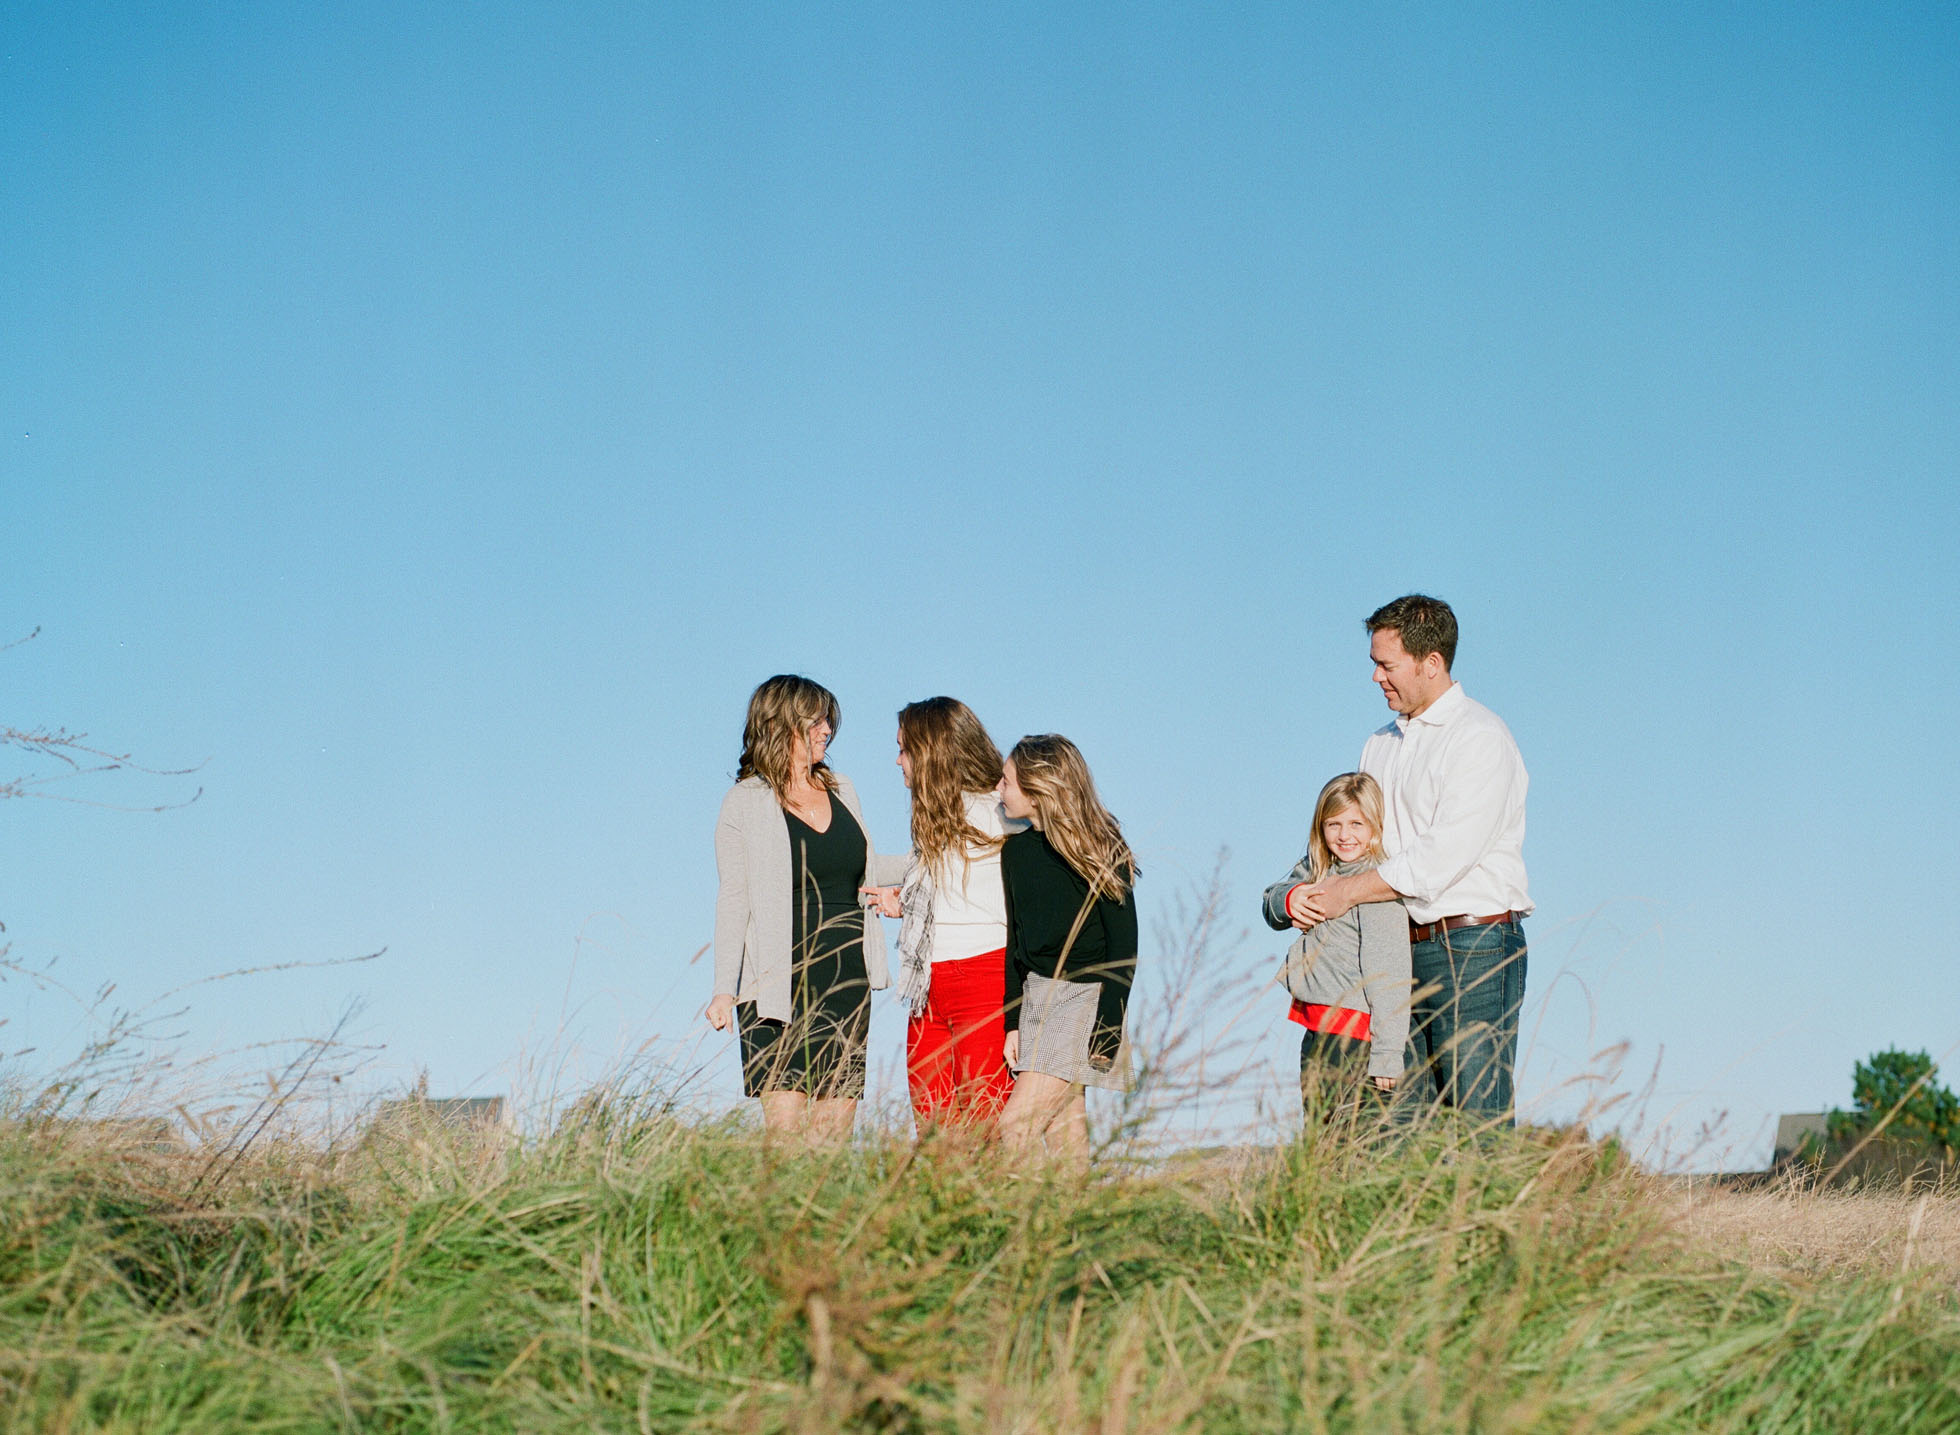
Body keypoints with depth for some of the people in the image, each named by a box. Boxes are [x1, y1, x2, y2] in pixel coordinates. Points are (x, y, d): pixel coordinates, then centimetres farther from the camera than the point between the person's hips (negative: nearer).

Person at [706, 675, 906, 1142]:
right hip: (783, 982, -5)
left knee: (836, 1123, 1)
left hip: (847, 980, 5)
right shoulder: (746, 802, 0)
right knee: (785, 1124, -12)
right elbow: (733, 900, -2)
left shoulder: (842, 791, 14)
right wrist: (724, 989, -9)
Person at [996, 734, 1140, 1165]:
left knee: (1016, 1129, -16)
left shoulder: (1096, 853, -10)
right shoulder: (1016, 850, 9)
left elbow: (1123, 944, -11)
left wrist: (1108, 1025, -17)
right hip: (1036, 996, 7)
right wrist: (1012, 1021, 9)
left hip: (1084, 998, -7)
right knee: (1063, 1134, 5)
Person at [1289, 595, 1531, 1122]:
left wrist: (1351, 891, -11)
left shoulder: (1481, 738, -8)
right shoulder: (1380, 745, 18)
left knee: (1478, 1122, -8)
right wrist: (1305, 894, -1)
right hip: (1400, 953, 7)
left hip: (1472, 948, -7)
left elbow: (1444, 856, -16)